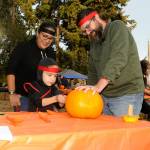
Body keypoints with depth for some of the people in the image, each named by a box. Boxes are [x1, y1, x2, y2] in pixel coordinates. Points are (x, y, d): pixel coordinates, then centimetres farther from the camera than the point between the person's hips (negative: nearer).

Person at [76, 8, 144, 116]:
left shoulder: (117, 27, -8)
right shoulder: (94, 42, 16)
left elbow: (118, 59, -23)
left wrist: (99, 86, -30)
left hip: (126, 95, -7)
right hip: (104, 96, 7)